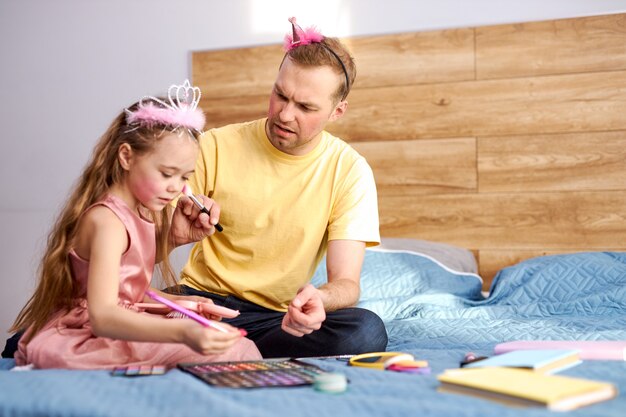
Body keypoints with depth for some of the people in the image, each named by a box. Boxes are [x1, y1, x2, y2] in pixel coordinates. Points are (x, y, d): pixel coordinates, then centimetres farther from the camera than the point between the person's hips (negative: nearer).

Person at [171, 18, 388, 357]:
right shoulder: (215, 147, -4)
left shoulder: (350, 172, -4)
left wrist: (320, 298, -34)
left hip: (280, 316, 2)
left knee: (366, 331, -30)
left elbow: (346, 282, -9)